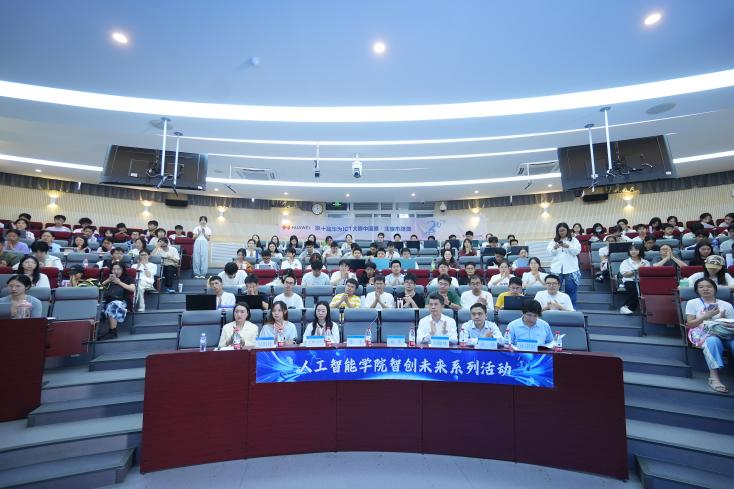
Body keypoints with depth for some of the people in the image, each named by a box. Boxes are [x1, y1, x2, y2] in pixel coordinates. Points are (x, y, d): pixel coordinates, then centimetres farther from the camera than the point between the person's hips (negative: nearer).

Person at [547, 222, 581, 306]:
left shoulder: (573, 240, 9)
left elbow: (577, 251, -4)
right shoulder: (554, 241, 12)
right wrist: (555, 248, -19)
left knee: (571, 289, 3)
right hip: (556, 269, 1)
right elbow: (550, 252, 1)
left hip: (570, 269, -1)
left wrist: (568, 246, -21)